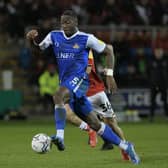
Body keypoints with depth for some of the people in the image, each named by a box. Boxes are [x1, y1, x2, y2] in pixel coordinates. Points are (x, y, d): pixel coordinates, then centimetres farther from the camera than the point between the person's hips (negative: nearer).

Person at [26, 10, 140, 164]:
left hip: (79, 79, -6)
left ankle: (60, 137, -44)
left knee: (58, 96, -36)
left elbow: (108, 50, 4)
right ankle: (125, 147, 16)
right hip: (66, 82, 6)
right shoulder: (54, 36, 10)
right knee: (94, 123, 6)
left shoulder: (86, 38, -4)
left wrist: (109, 75, -2)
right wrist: (33, 39, -17)